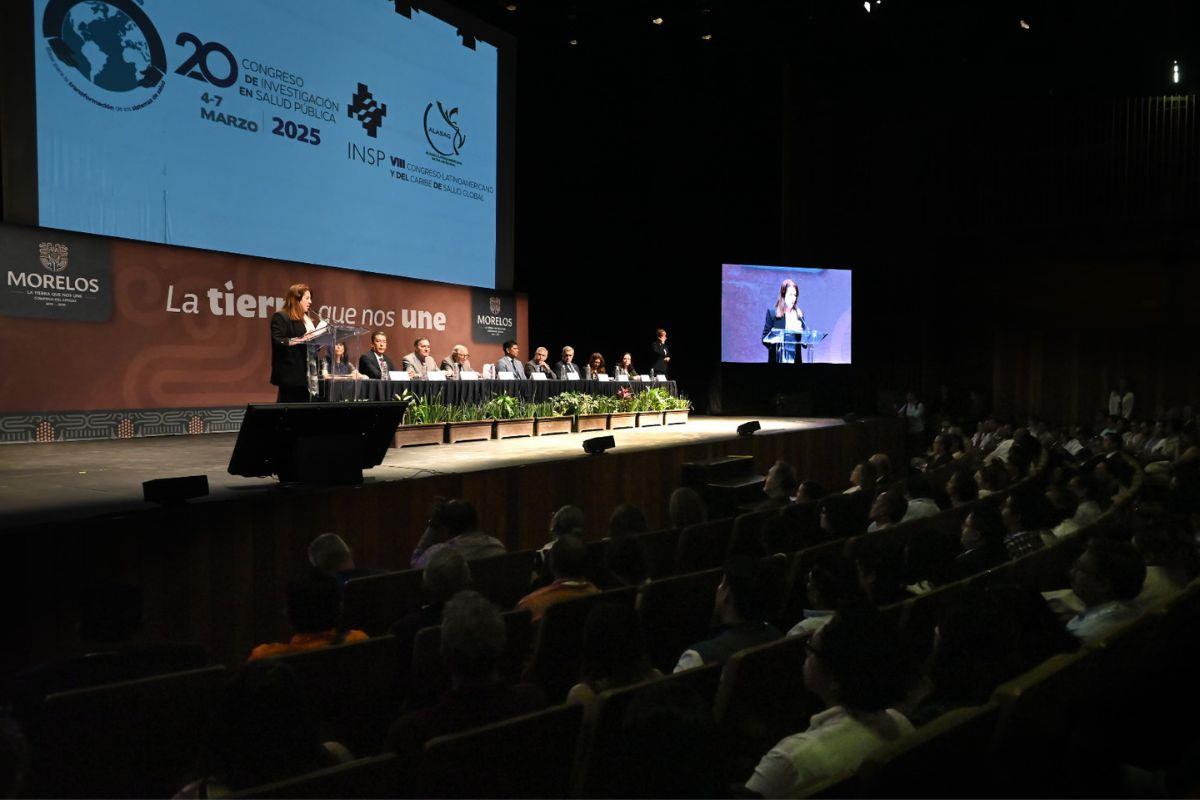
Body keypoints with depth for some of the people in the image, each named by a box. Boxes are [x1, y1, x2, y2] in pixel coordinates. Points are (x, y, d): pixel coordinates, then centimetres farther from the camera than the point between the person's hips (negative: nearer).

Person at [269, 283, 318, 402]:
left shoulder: (308, 320, 21)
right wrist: (299, 340, -26)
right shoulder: (280, 317, -6)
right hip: (291, 373, -8)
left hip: (306, 374, 8)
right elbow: (277, 342, -17)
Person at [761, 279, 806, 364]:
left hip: (795, 359, 3)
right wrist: (773, 340, -23)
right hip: (777, 359, -3)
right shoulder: (772, 312, 0)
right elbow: (764, 338, -2)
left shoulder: (799, 314, 10)